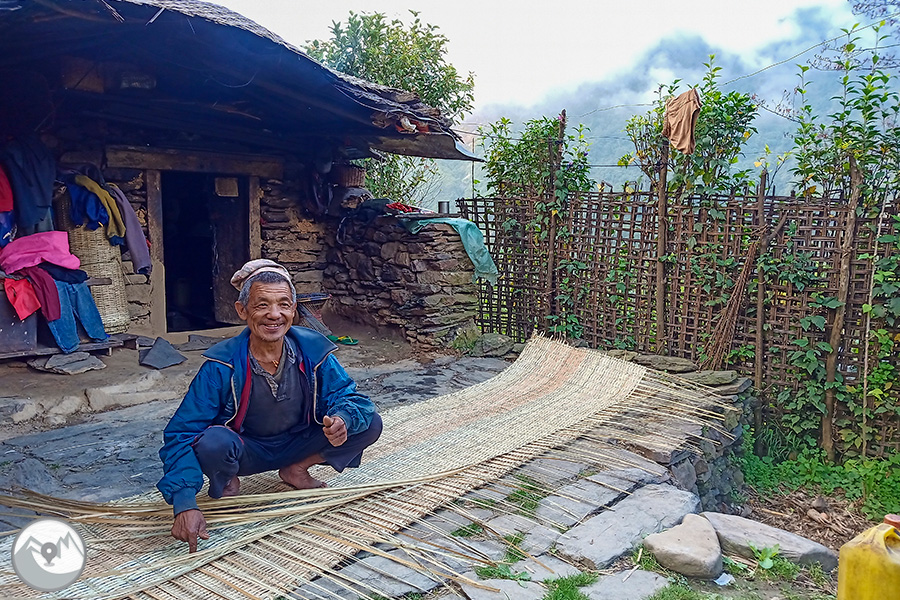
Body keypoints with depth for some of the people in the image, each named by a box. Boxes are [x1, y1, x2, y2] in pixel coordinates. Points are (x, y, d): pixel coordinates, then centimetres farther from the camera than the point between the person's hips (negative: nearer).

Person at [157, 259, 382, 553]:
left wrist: (341, 419, -38)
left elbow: (349, 396, -11)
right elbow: (181, 434, -24)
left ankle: (296, 470, 5)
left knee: (370, 424, -16)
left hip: (297, 445, 3)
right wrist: (185, 505, -37)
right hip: (245, 451, -3)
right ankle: (225, 483, 0)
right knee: (212, 443, -38)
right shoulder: (222, 367, -25)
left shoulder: (312, 350, -18)